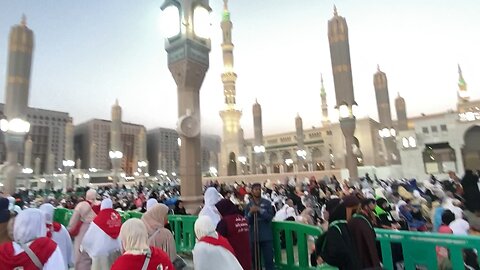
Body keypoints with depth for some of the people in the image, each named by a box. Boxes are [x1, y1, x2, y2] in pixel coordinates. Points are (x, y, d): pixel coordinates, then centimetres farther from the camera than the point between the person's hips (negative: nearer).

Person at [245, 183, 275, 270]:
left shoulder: (267, 203, 1)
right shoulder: (248, 205, 4)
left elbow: (270, 217, -8)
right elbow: (247, 222, 0)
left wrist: (260, 210, -18)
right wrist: (250, 212, -17)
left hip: (266, 236, -1)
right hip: (254, 236, 2)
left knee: (269, 259, 0)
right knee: (255, 260, 11)